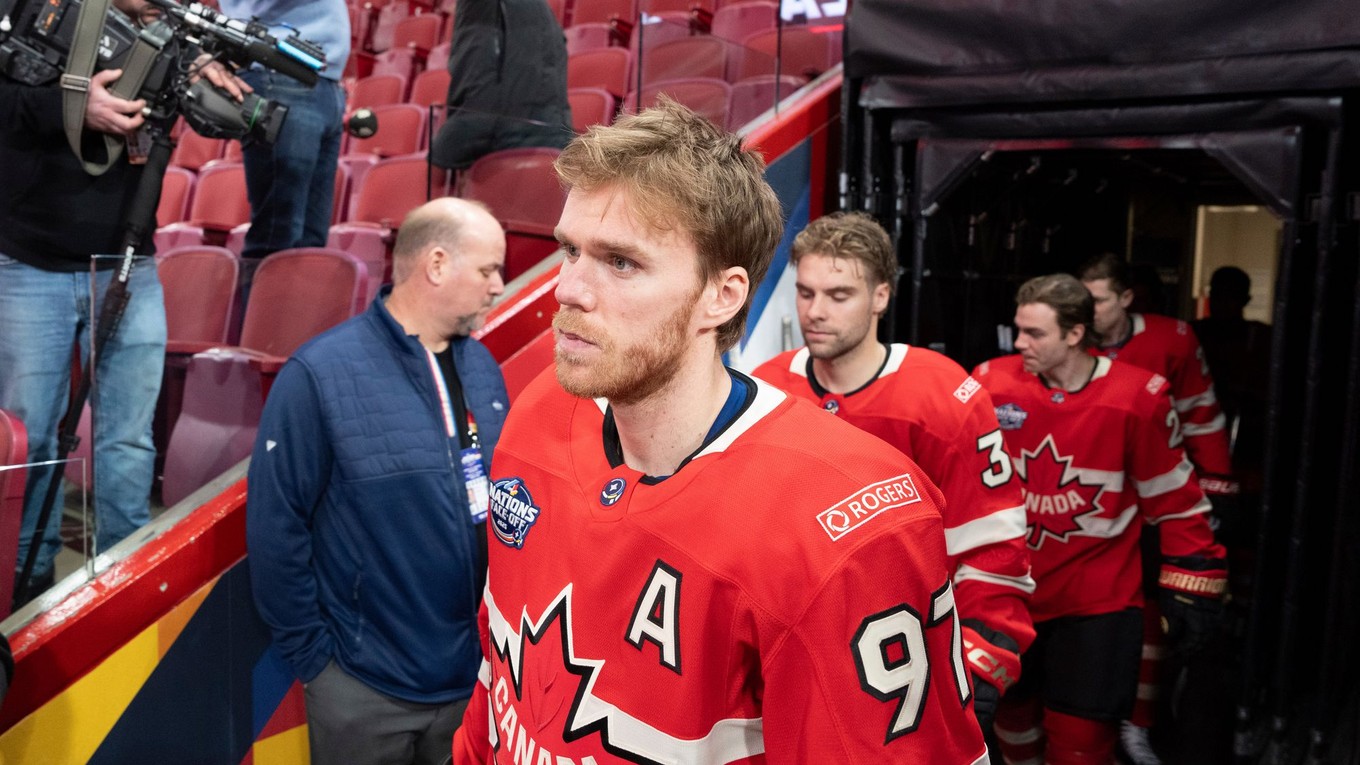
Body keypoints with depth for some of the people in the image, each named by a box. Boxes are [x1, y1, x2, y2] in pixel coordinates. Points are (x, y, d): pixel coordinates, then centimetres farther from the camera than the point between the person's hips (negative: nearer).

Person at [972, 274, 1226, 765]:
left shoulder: (1136, 398, -13)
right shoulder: (992, 383, -10)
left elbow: (1175, 500, -3)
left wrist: (1191, 589, -1)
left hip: (1097, 600, -2)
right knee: (1013, 708, 18)